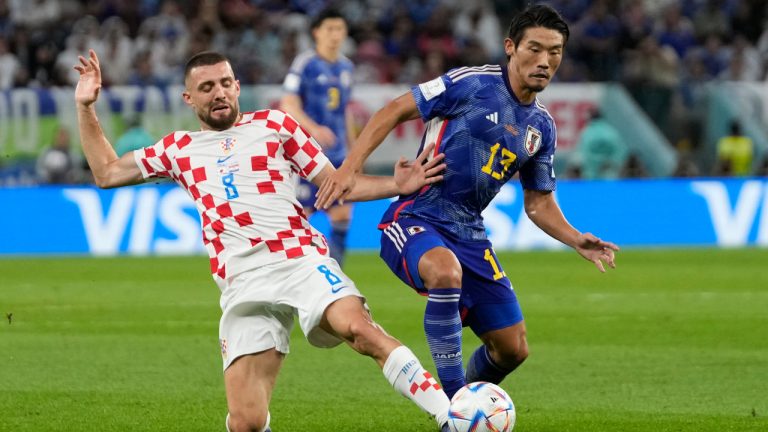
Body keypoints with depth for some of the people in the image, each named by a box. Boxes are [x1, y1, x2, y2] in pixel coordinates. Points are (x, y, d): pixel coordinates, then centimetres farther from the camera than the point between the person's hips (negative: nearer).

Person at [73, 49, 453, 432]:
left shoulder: (273, 125, 18)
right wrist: (85, 107, 25)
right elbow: (106, 174, 31)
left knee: (359, 329, -34)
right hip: (242, 284, 2)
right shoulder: (179, 149, 24)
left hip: (301, 259, -2)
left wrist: (396, 186, 3)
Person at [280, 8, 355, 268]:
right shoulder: (304, 64, -7)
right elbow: (289, 105, -12)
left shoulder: (346, 67, 12)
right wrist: (313, 129, -27)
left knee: (342, 213, -1)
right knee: (301, 212, -5)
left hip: (337, 155, 6)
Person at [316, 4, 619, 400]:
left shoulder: (541, 126, 11)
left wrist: (577, 241, 1)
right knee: (446, 271, -41)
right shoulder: (471, 84, -10)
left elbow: (538, 203, 19)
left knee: (512, 348, 4)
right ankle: (453, 399, -33)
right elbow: (394, 111, -6)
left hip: (469, 234, 7)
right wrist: (350, 167, -17)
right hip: (416, 219, -7)